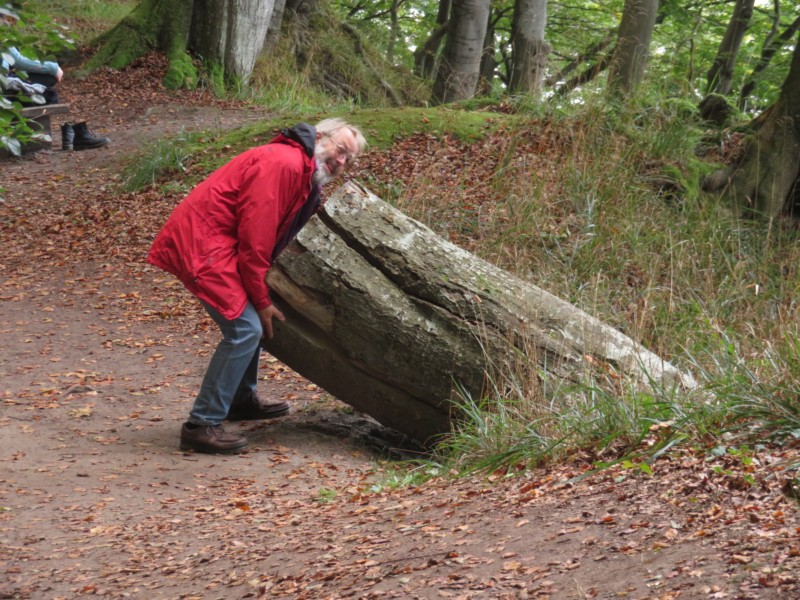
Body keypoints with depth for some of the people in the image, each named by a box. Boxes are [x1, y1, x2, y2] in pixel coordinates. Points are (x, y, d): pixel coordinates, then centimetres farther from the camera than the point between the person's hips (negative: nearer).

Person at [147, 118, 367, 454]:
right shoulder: (283, 162, -17)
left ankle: (242, 400, 39)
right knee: (244, 328, -16)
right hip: (199, 241, -11)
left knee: (253, 320, 24)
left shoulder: (307, 180, 17)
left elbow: (272, 238, 19)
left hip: (218, 243, 11)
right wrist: (261, 300, -15)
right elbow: (255, 236, -21)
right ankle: (201, 425, -13)